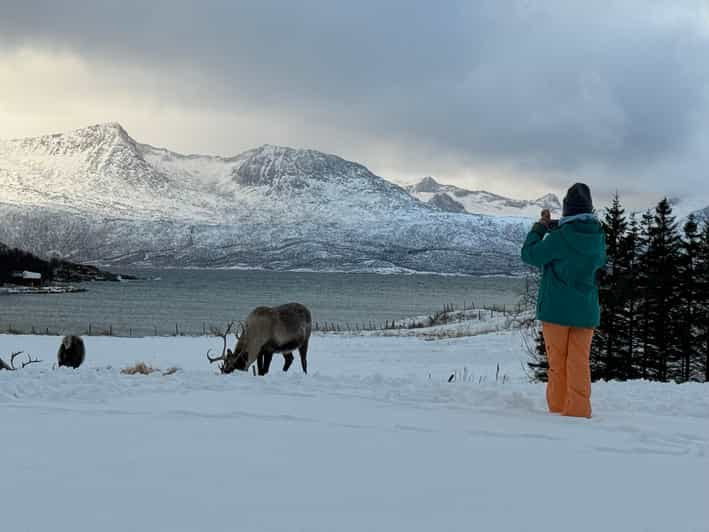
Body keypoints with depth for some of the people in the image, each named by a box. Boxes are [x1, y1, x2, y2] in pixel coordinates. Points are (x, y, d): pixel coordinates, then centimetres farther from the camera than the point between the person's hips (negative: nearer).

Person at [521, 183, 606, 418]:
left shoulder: (560, 237, -16)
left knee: (557, 361, 7)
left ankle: (558, 407, 11)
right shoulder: (599, 236, 1)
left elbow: (530, 254, -9)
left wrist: (540, 227, 5)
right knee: (580, 361, 5)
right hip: (586, 310, 4)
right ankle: (578, 410, 0)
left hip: (557, 308, -4)